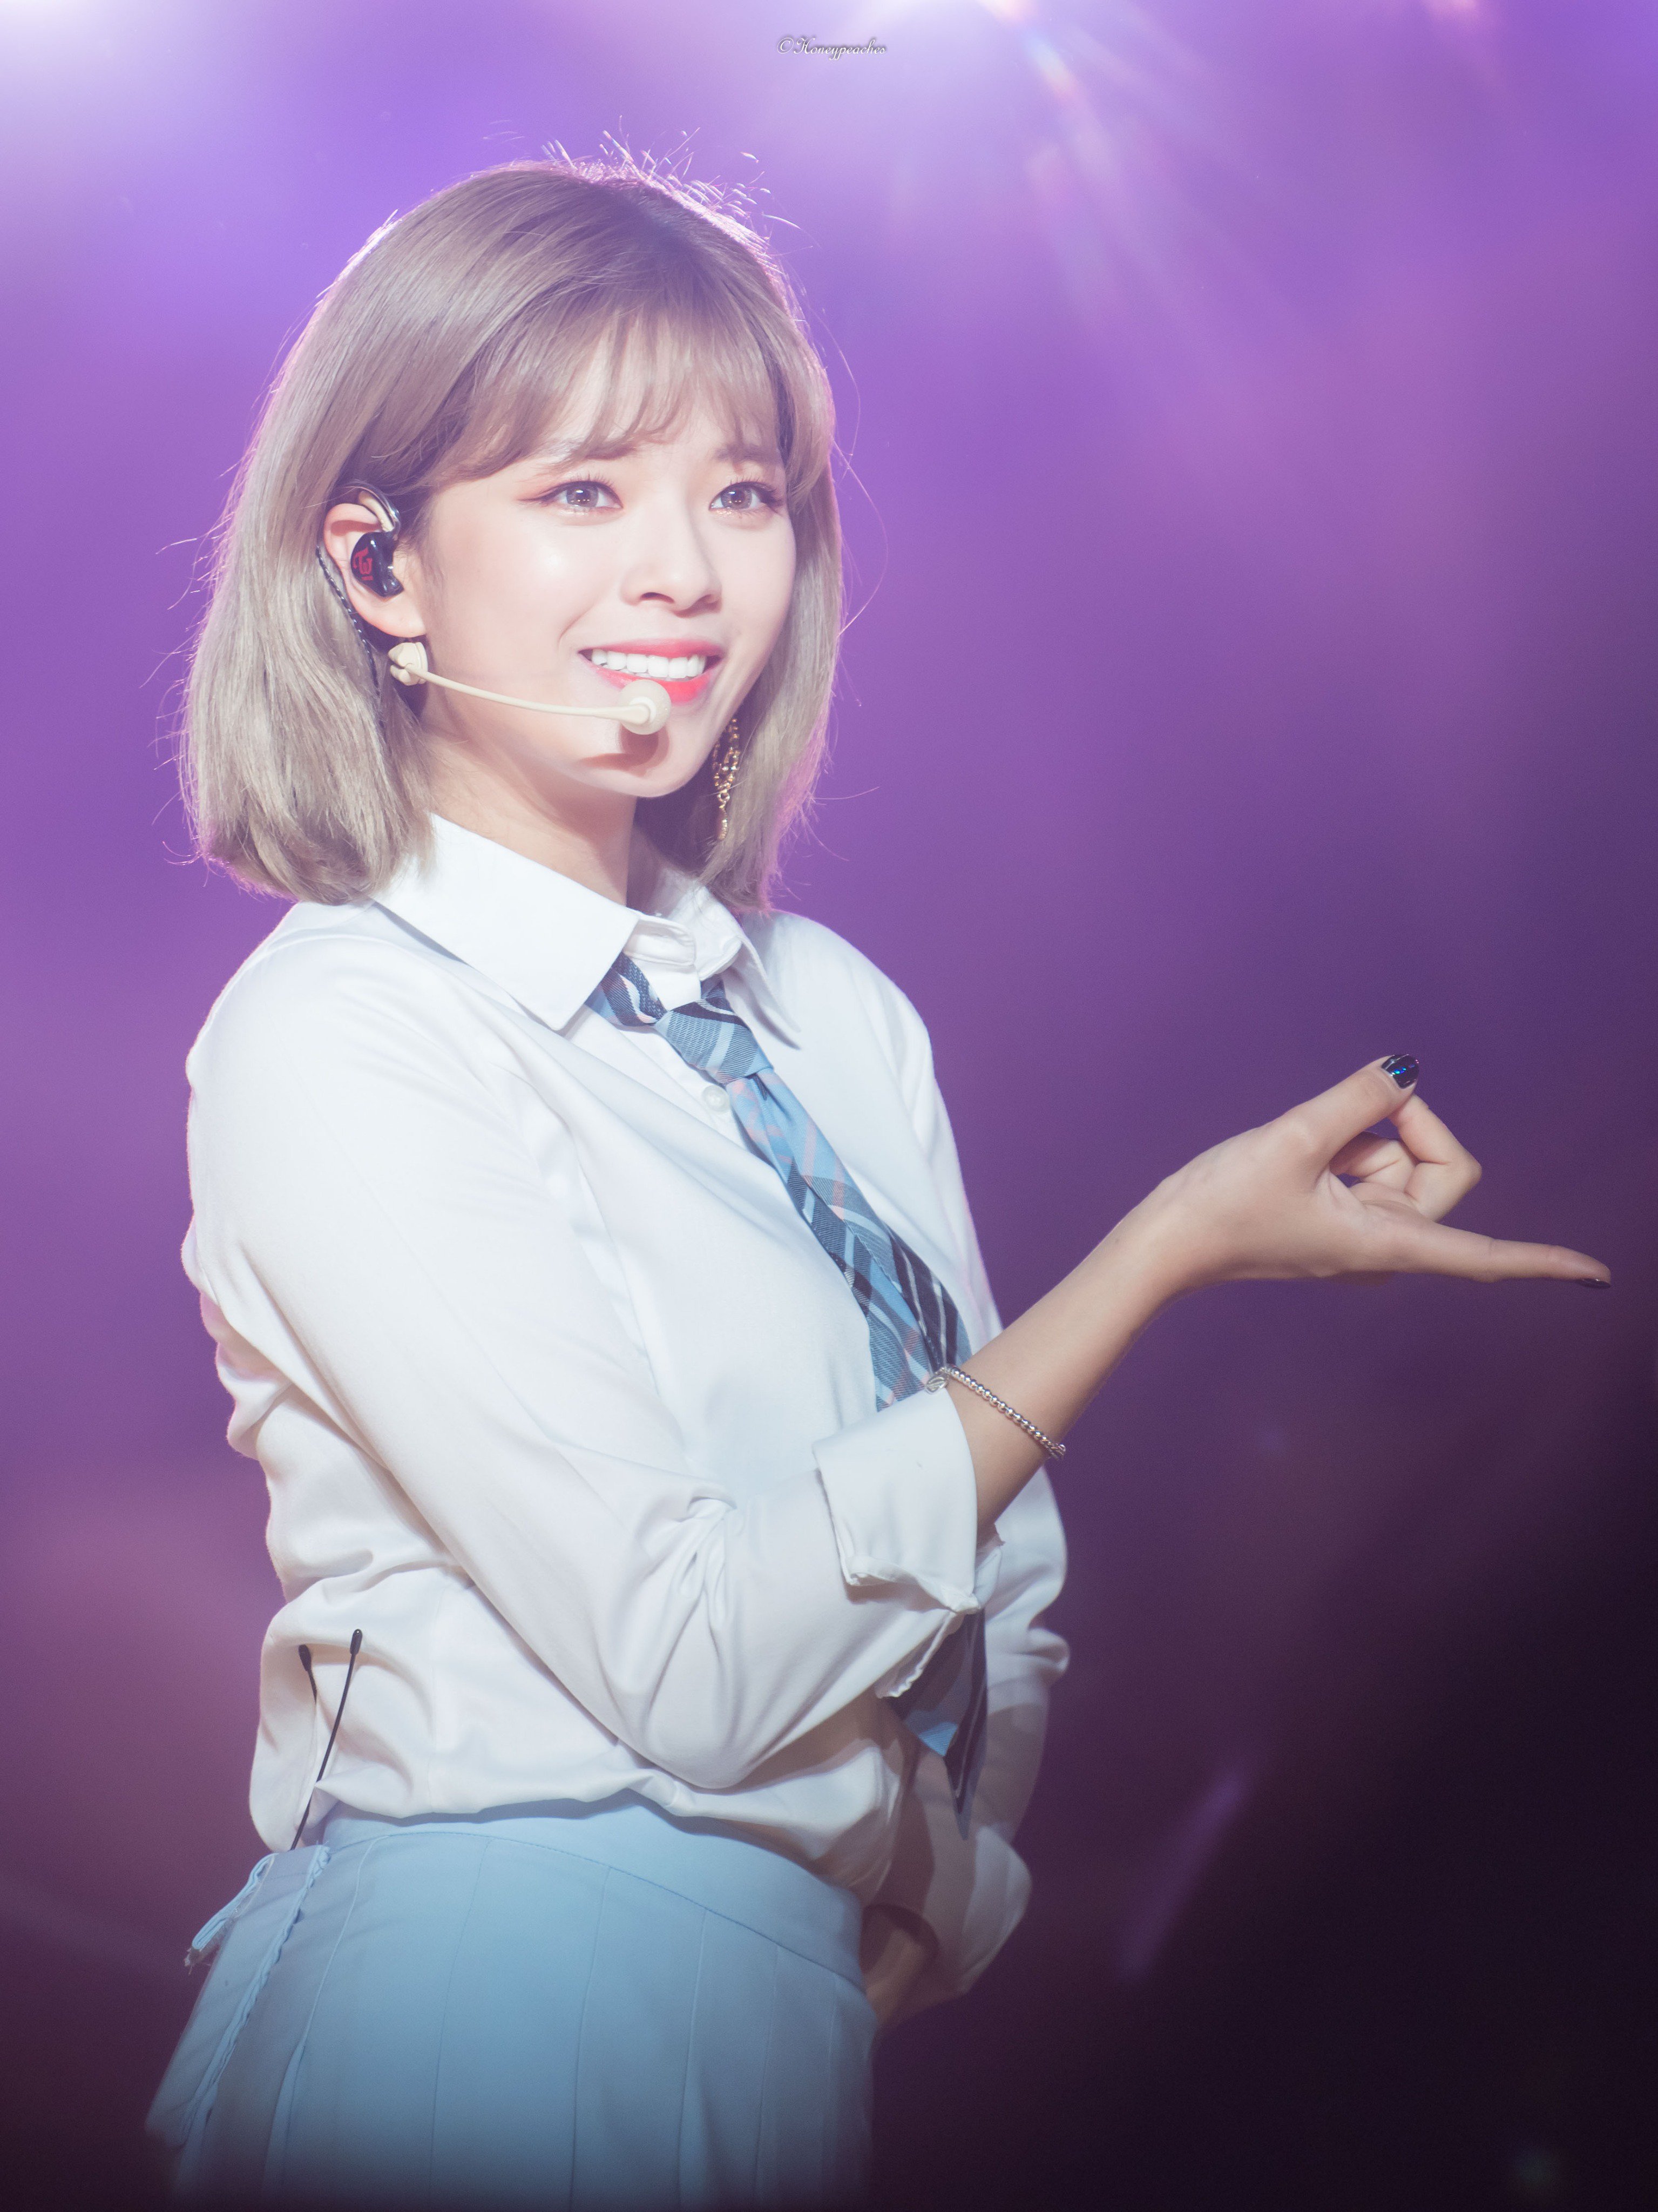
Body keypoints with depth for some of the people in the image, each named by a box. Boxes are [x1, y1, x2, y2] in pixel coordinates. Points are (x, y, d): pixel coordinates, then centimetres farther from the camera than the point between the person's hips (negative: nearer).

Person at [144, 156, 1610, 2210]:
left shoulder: (840, 1016, 5)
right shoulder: (331, 1042, -15)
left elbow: (1003, 1556, 12)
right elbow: (688, 1657, -21)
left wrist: (944, 1894, -5)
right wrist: (1172, 1249, -17)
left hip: (808, 2007, 6)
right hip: (502, 2018, -6)